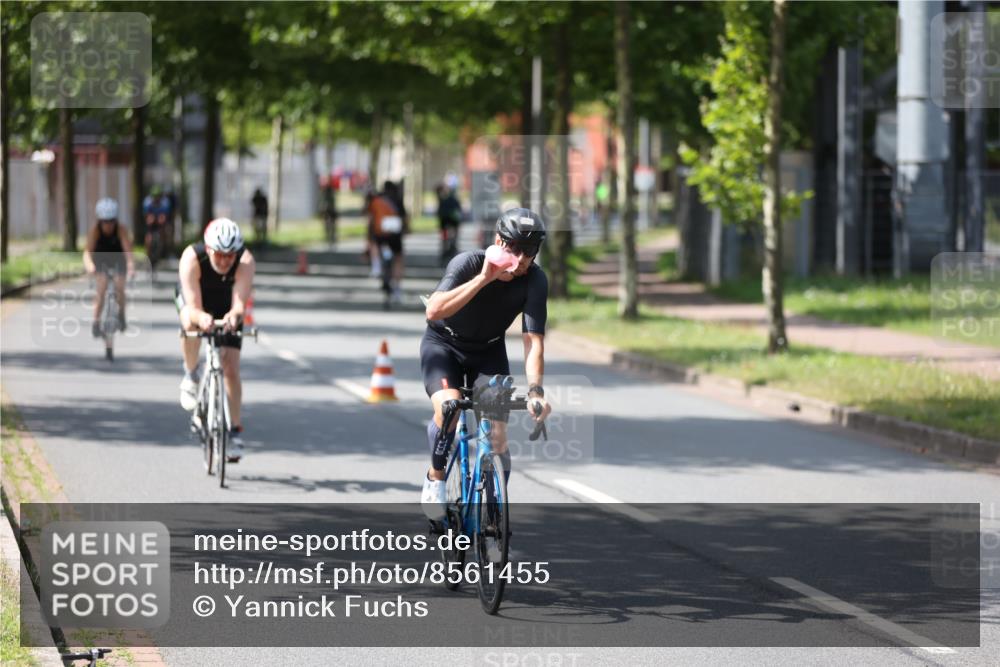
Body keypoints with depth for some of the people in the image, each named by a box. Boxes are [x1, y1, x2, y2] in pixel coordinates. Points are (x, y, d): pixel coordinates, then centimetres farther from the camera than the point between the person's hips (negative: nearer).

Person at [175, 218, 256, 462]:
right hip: (194, 299, -1)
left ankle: (235, 430, 5)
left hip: (226, 308, 1)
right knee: (190, 324, -37)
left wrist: (234, 315, -68)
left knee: (231, 369, -9)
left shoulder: (245, 262, -35)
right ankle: (190, 375, -11)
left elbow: (239, 303, -45)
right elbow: (193, 307, -43)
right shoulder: (192, 258, -37)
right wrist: (201, 317, -66)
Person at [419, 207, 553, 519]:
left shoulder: (535, 280, -23)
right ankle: (435, 478, -4)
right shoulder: (468, 263, -30)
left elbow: (533, 339, -28)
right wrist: (484, 278, -49)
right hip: (444, 343, -3)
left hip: (489, 351, 3)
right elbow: (434, 311, -44)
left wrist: (535, 390, -43)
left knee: (498, 433, -9)